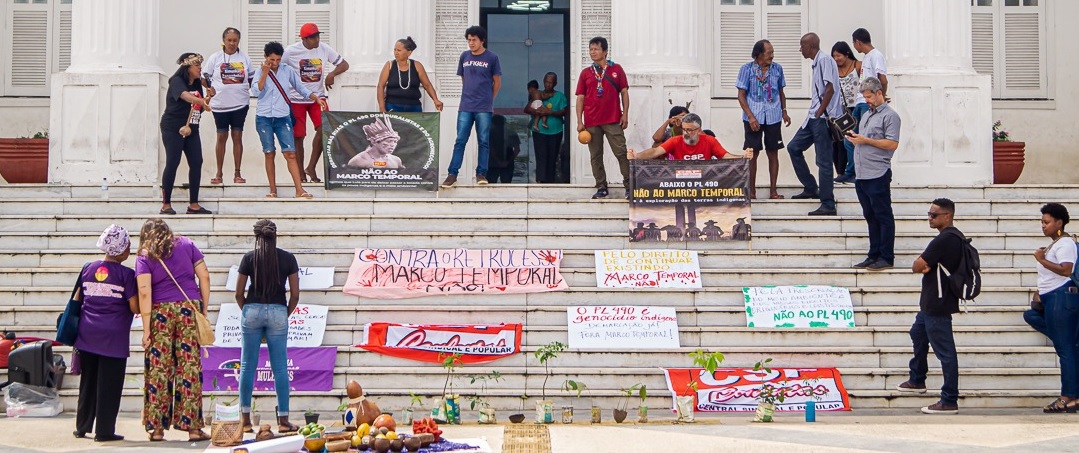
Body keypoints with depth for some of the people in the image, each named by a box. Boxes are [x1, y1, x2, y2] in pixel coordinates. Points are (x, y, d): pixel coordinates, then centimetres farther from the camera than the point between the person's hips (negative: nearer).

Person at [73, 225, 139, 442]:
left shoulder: (88, 268, 6)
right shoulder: (126, 274, -10)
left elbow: (77, 300, 13)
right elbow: (135, 307, -11)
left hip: (87, 334, 5)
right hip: (113, 337, -5)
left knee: (88, 381, 15)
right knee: (109, 384, 2)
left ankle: (82, 427, 22)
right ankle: (104, 431, 4)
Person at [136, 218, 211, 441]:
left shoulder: (144, 256, 5)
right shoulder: (186, 244, 12)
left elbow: (144, 293, -5)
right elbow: (204, 276, 6)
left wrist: (146, 328, -5)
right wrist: (204, 308, 12)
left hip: (160, 310, -1)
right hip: (189, 307, 1)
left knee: (158, 367, 4)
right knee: (190, 364, 0)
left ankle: (157, 428, 5)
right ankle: (193, 427, -1)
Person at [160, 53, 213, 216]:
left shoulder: (197, 84, 11)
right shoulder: (177, 81, -11)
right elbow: (185, 96, -34)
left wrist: (208, 98, -7)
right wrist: (202, 101, -50)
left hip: (191, 130, 7)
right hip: (173, 129, -7)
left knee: (196, 163, 2)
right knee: (172, 164, -7)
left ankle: (193, 205, 8)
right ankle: (166, 204, 1)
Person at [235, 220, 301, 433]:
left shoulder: (249, 258, 1)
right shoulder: (288, 258, 2)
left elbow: (239, 293, 3)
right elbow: (295, 295, 1)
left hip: (252, 311, 0)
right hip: (278, 312, 0)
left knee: (248, 366, 7)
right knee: (280, 367, 3)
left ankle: (245, 420, 8)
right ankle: (283, 420, 3)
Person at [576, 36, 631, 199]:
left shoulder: (616, 69, 6)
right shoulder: (585, 73, 10)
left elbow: (624, 92, 6)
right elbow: (580, 98, 9)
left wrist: (625, 114, -3)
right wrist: (579, 121, 1)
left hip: (613, 120, -2)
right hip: (591, 122, 2)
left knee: (621, 153, -5)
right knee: (596, 156, 4)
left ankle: (629, 186, -1)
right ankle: (601, 188, 11)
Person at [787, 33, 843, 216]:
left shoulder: (824, 60, -12)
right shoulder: (816, 62, 18)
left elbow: (830, 89, -20)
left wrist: (820, 113, -18)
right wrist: (815, 114, 16)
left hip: (823, 118, -10)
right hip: (814, 118, 10)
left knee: (823, 161, -7)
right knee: (793, 147, 15)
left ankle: (828, 205, -3)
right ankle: (811, 189, 22)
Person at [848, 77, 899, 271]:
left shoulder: (889, 115, -5)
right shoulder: (866, 115, 21)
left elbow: (892, 144, -14)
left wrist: (865, 140, -15)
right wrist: (854, 137, 6)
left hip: (878, 175, -8)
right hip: (861, 175, 8)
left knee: (883, 216, -3)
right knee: (870, 216, 12)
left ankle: (886, 258, 0)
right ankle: (874, 255, 18)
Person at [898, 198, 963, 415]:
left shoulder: (944, 240, -22)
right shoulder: (955, 237, 12)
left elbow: (917, 266, -21)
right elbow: (923, 265, 18)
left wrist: (921, 264, 1)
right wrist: (926, 266, -4)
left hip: (938, 305, -11)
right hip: (932, 302, 11)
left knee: (944, 350, -8)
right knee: (918, 334, 27)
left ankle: (949, 401, -6)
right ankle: (917, 380, 43)